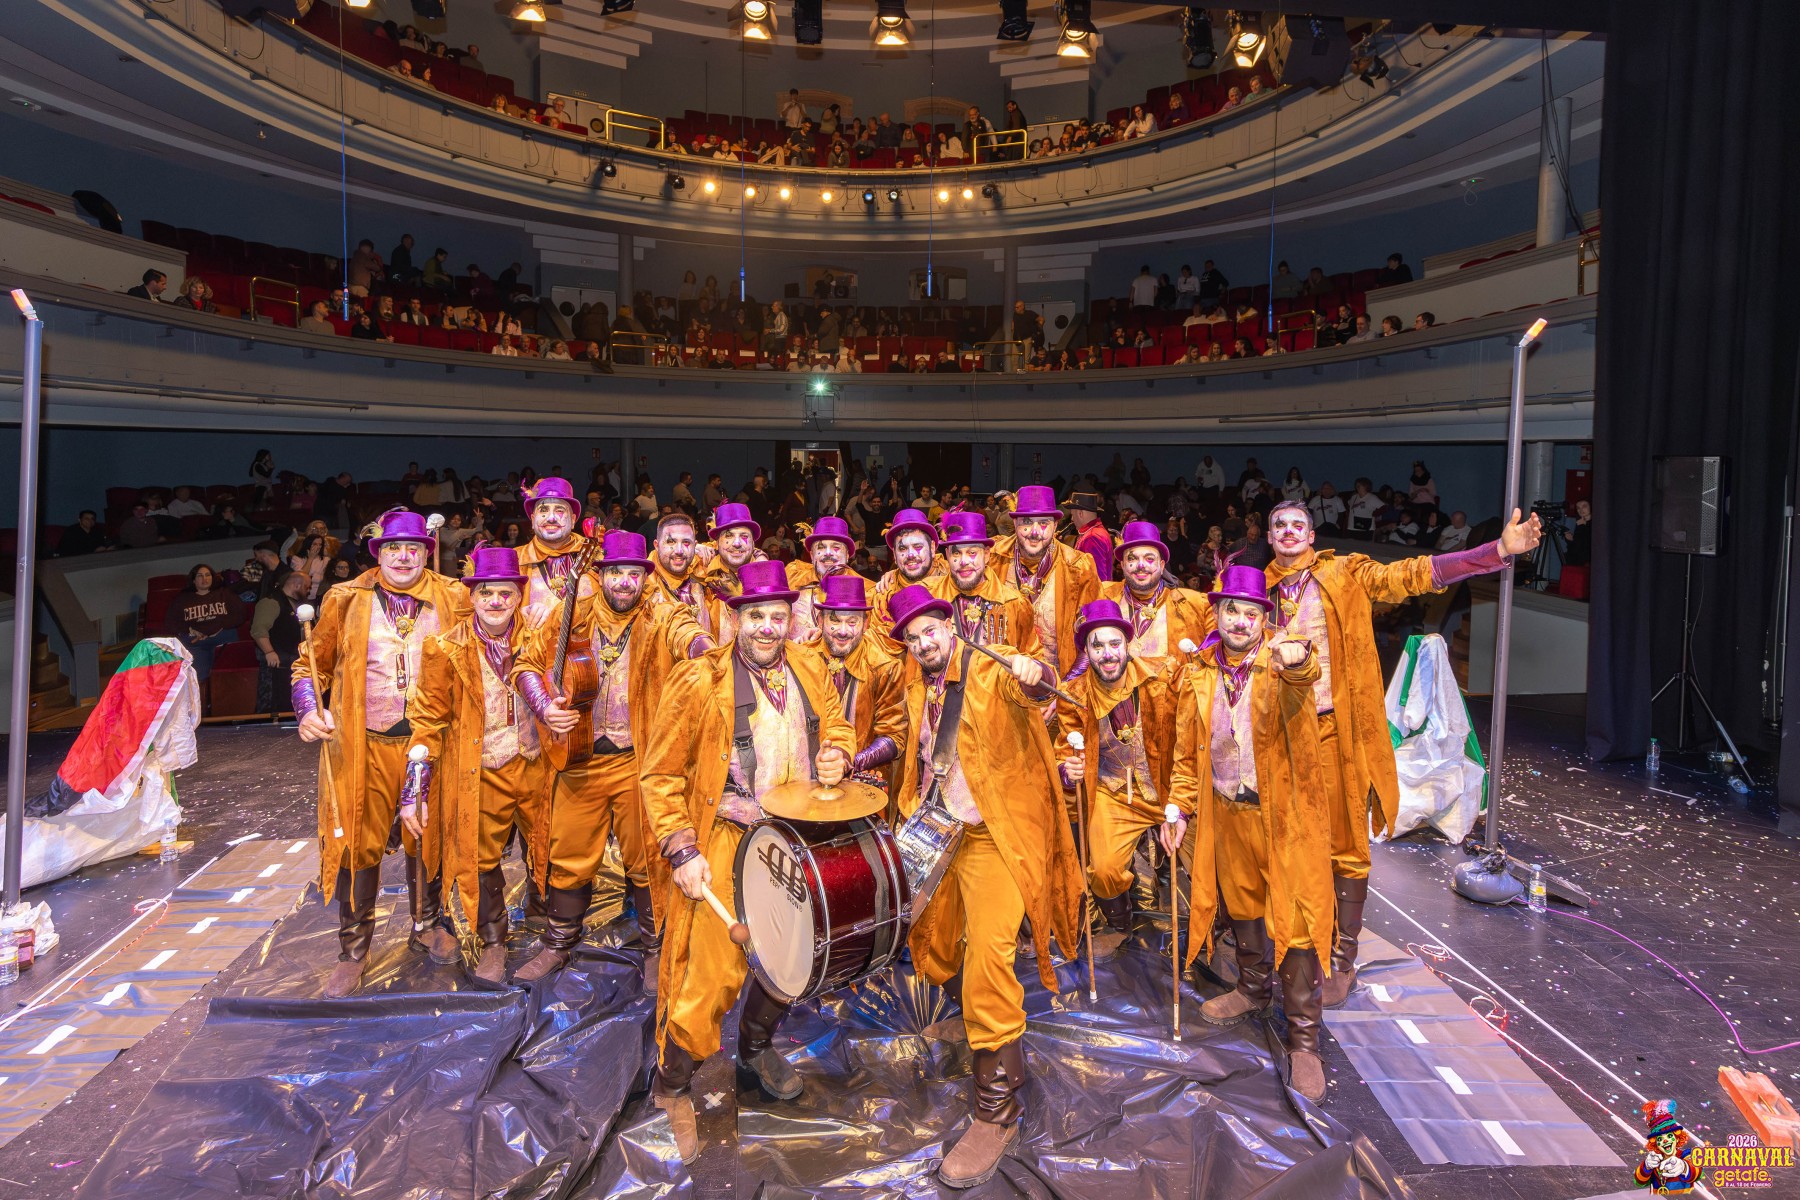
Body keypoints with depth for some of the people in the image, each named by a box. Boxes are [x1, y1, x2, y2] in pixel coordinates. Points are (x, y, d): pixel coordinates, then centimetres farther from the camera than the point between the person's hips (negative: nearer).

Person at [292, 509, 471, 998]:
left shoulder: (452, 600, 1)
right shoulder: (346, 600, 1)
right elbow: (312, 663, 8)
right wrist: (309, 711, -9)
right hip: (362, 745, 0)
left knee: (428, 838, 13)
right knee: (358, 844, 3)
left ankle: (427, 926, 35)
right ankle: (353, 951, 20)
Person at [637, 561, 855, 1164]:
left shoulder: (810, 673, 4)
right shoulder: (699, 682, -13)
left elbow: (838, 727, 21)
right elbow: (661, 775, -9)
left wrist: (838, 754, -3)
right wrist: (681, 850, -17)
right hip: (725, 841, -5)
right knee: (712, 972, -6)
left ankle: (756, 1050, 43)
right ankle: (672, 1088, 18)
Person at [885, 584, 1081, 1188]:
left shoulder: (992, 670, -9)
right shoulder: (916, 688, 11)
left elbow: (1029, 691, -33)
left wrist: (1033, 678, -54)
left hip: (996, 832, -8)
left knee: (988, 951, -21)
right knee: (934, 939, 16)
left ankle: (997, 1109, -8)